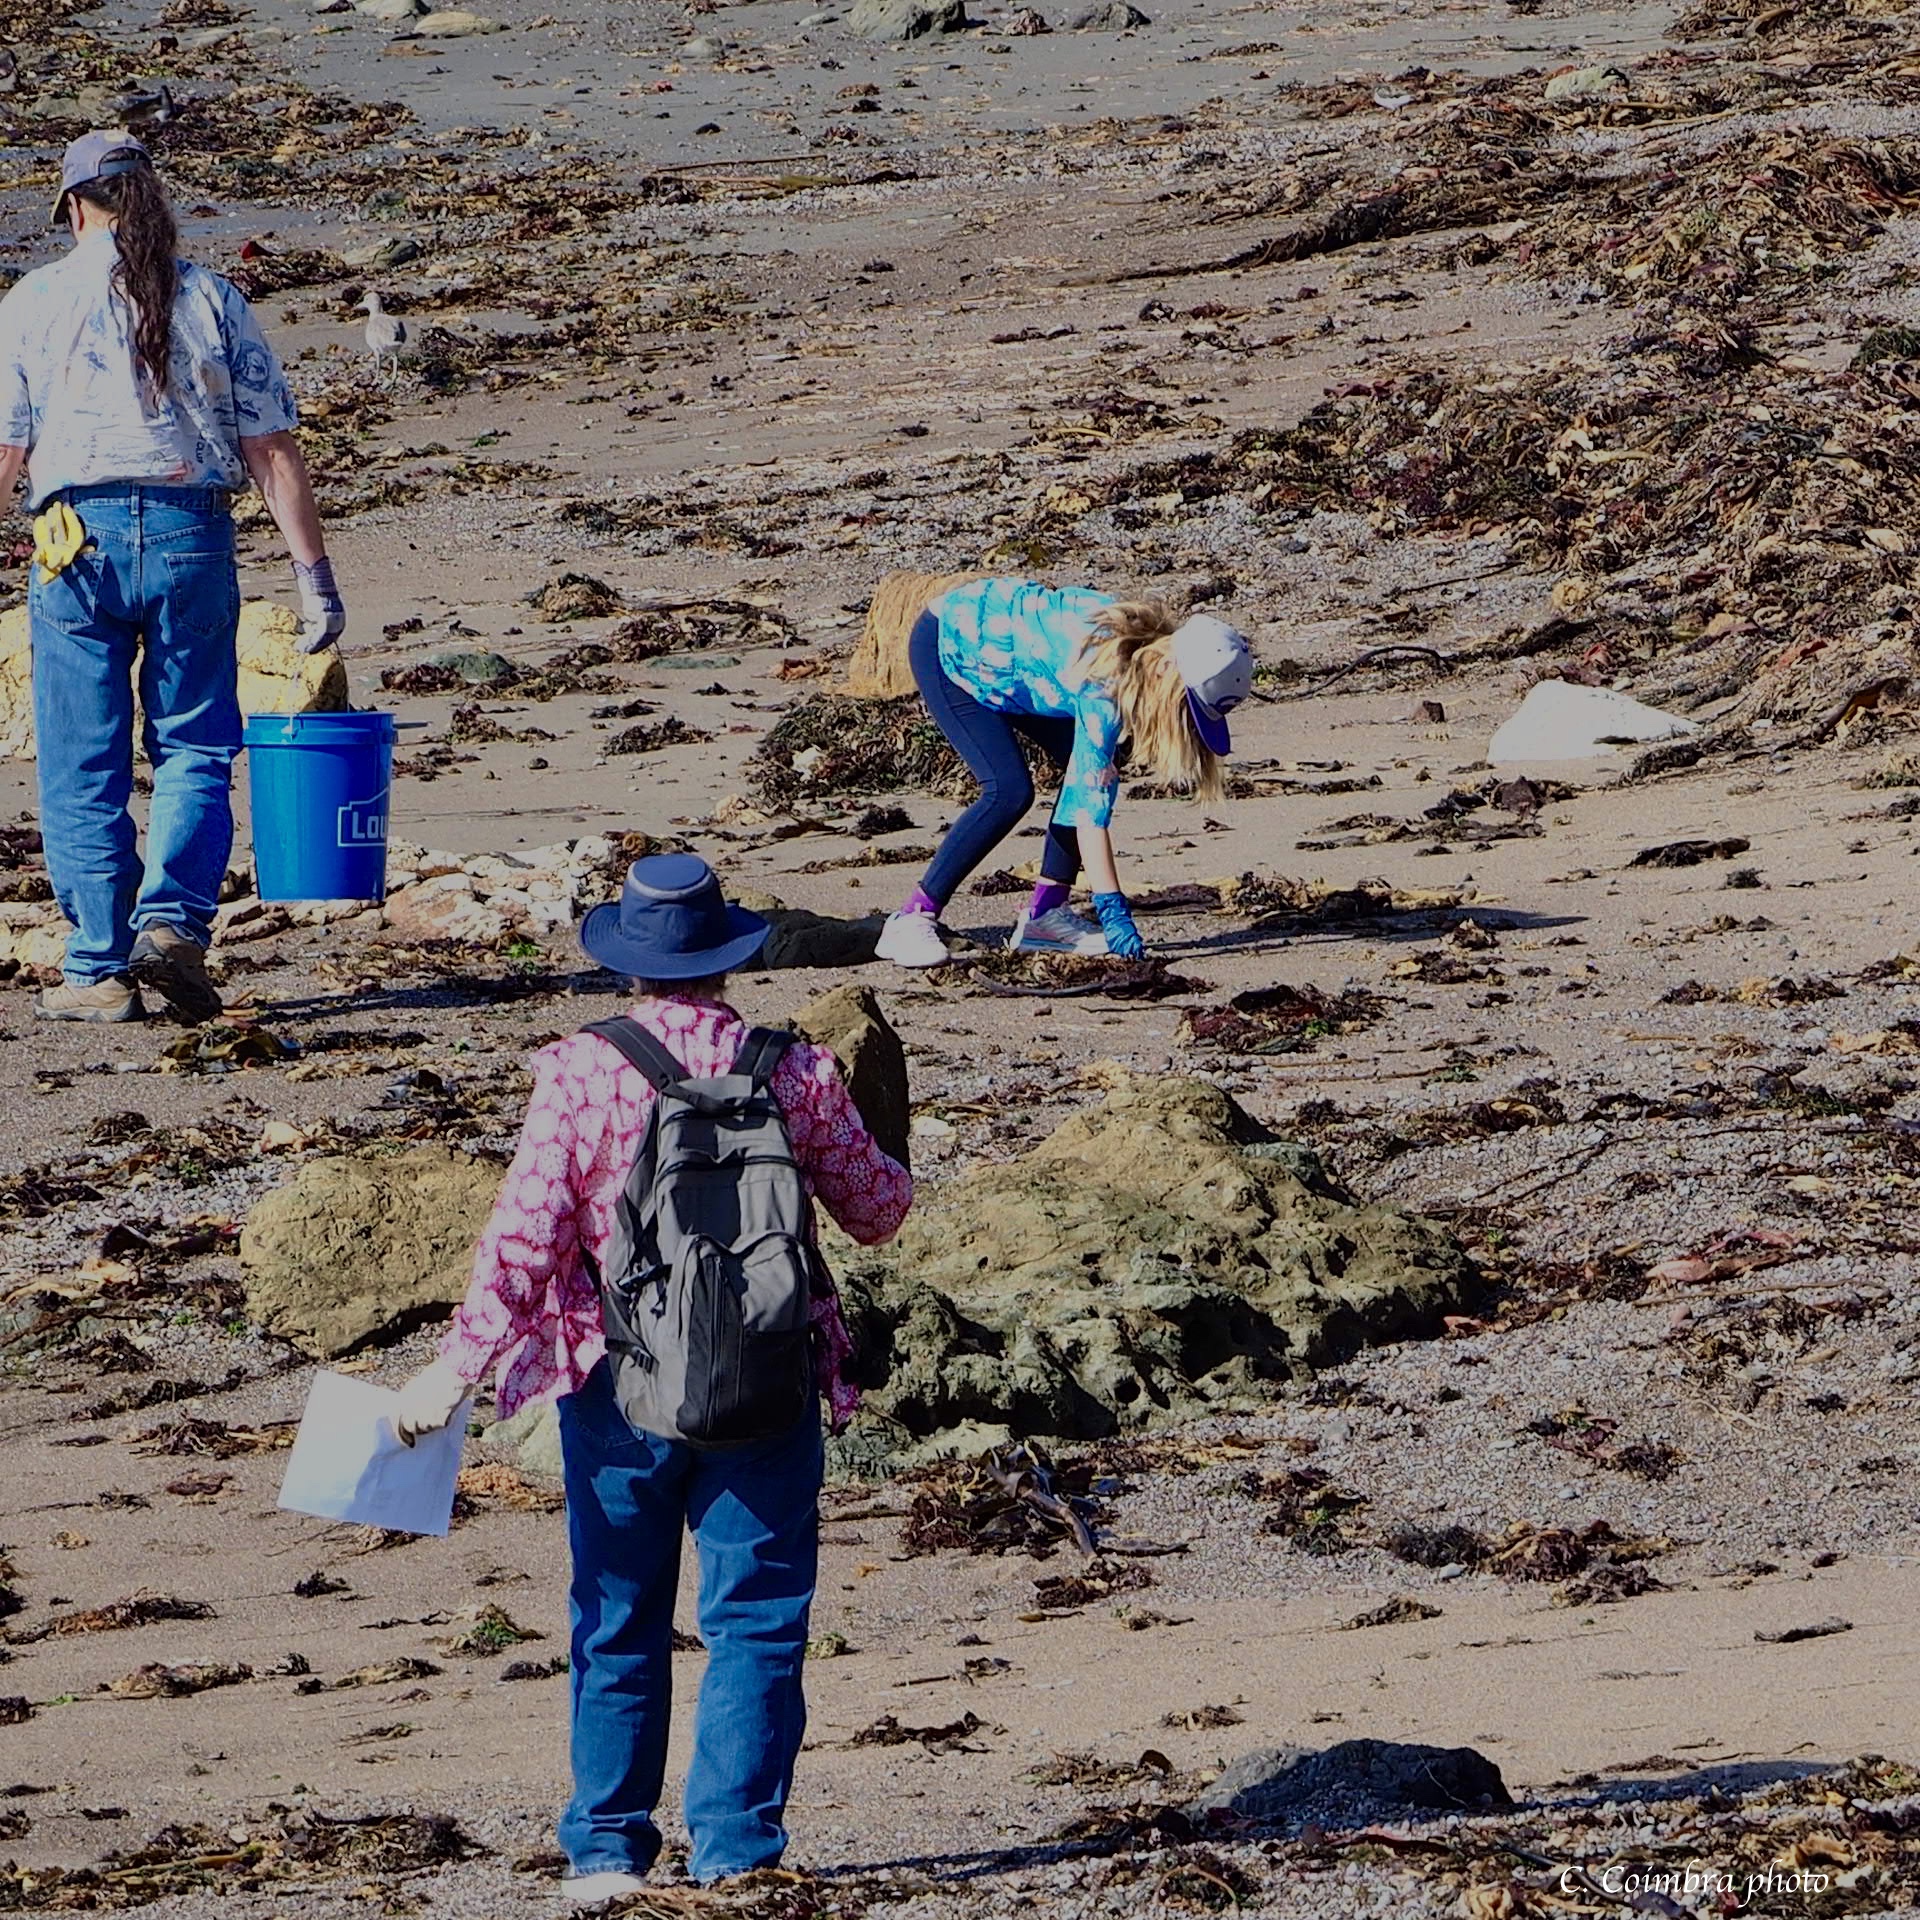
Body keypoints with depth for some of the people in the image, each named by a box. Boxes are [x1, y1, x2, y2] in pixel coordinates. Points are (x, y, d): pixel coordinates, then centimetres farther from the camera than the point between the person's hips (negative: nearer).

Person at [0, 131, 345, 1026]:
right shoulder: (211, 299, 6)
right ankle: (174, 917, -10)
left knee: (83, 771, 6)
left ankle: (100, 969, 6)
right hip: (192, 536, 1)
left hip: (78, 540, -1)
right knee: (195, 748, 10)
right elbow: (272, 450, 2)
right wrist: (312, 573, 5)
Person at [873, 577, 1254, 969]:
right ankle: (911, 921, -15)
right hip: (945, 650, -9)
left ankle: (1045, 913, 2)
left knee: (1088, 771, -3)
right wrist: (1112, 908, -31)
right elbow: (1090, 806, -32)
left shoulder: (1152, 641, -10)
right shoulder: (1105, 681, -34)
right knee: (1009, 791, -21)